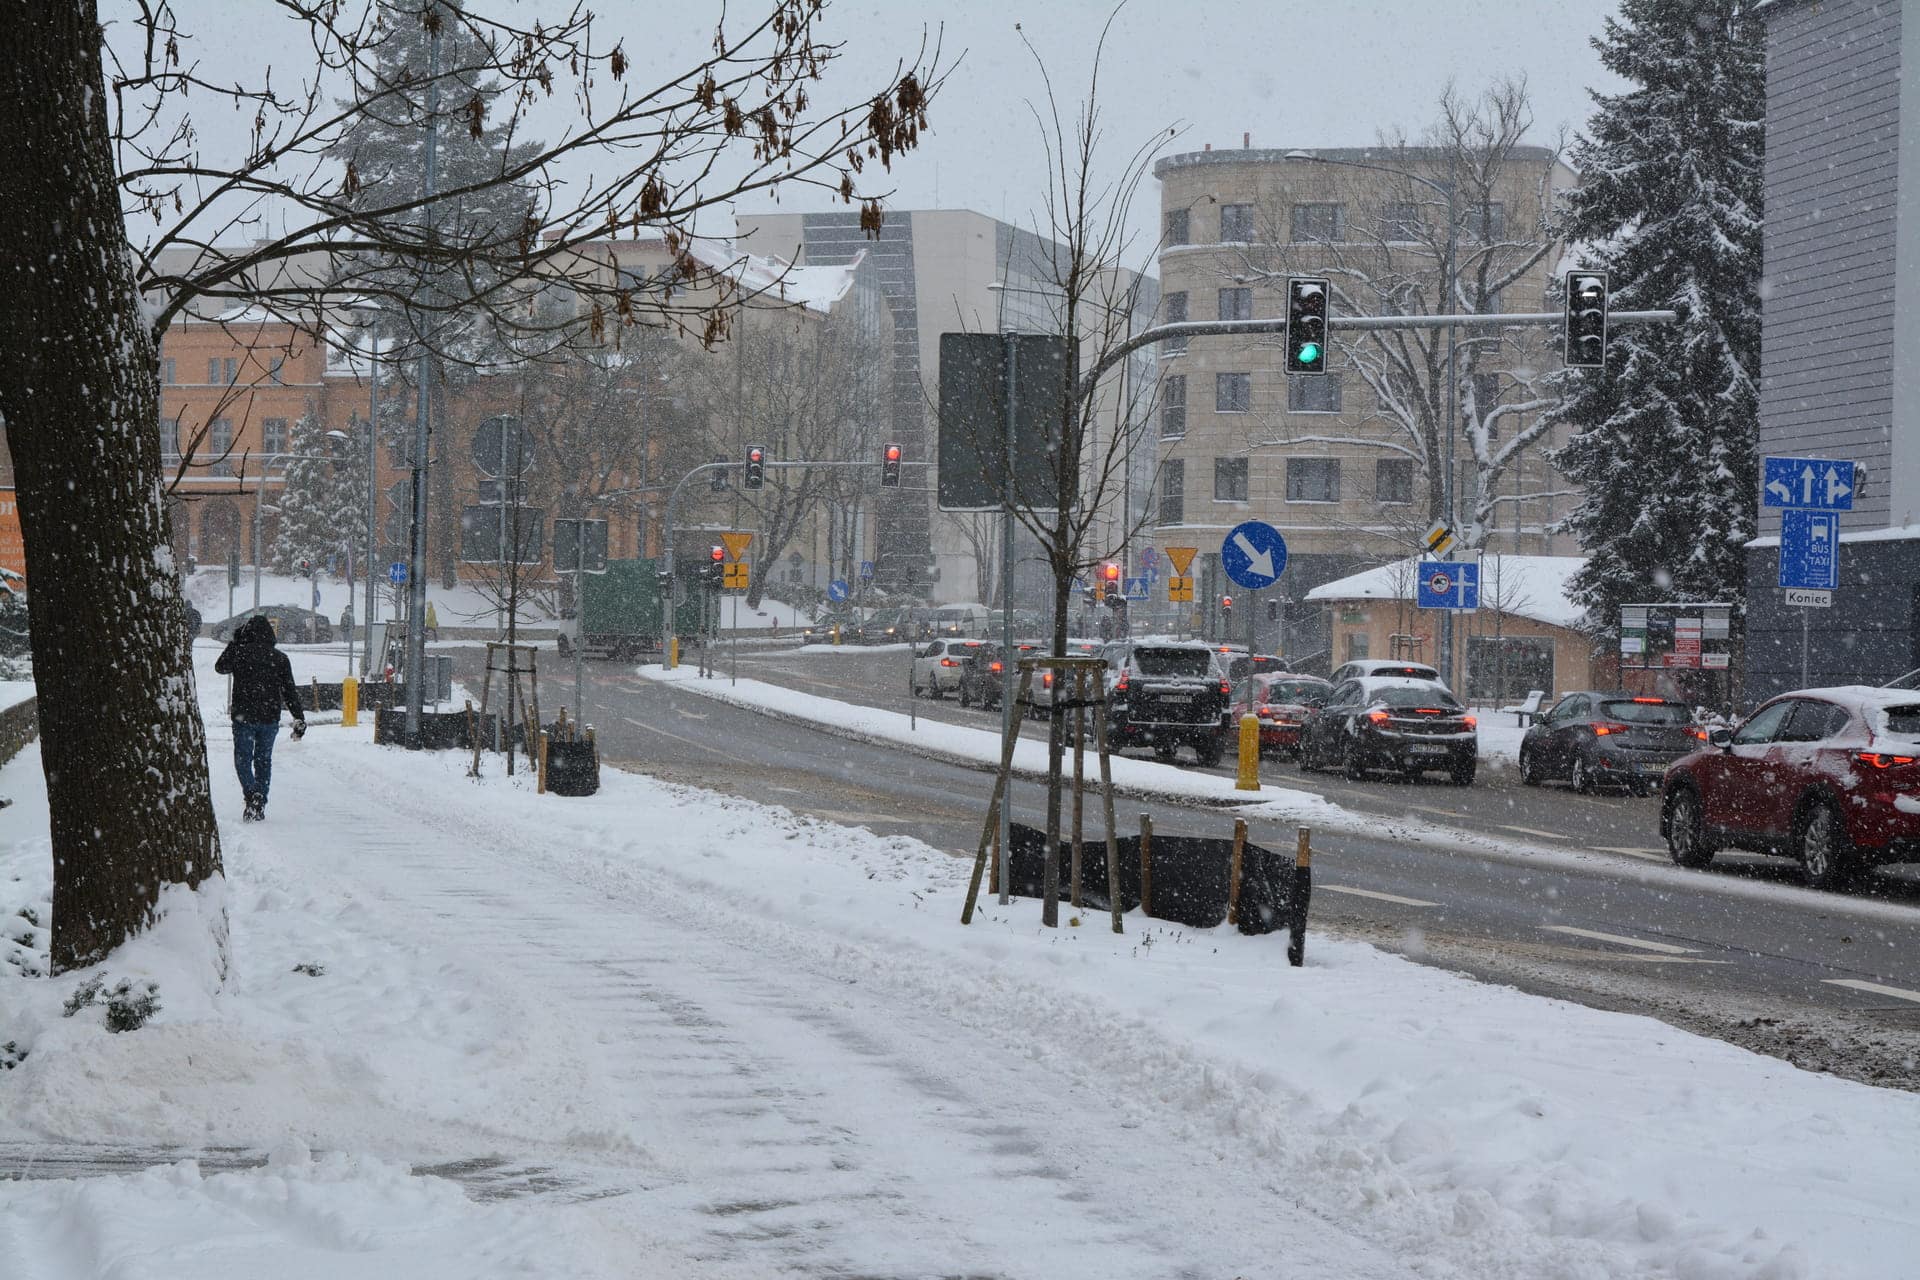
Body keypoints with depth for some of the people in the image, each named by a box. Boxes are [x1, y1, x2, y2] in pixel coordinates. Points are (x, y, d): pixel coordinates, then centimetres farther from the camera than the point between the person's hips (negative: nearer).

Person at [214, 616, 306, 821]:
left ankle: (252, 794, -21)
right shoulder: (279, 658, 1)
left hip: (244, 716, -2)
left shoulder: (239, 652, -4)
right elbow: (289, 691, 1)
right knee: (263, 760, 13)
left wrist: (235, 642, 20)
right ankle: (260, 805, 14)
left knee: (243, 759, 4)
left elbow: (220, 667, 15)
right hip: (270, 718, 2)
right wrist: (299, 718, 4)